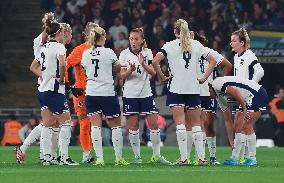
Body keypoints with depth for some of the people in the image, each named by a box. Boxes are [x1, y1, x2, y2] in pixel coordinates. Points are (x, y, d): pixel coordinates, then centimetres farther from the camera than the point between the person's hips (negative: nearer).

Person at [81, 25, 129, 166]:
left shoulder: (85, 54, 3)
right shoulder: (108, 52, -7)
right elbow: (118, 69, 7)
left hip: (91, 93, 3)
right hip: (108, 93, -3)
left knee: (95, 125, 0)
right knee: (115, 125, 8)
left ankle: (99, 158, -8)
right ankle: (119, 158, 9)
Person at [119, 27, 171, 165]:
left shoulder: (147, 53, 3)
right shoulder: (124, 54, 0)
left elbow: (153, 72, -6)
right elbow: (122, 76, -2)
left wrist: (143, 64, -23)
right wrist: (130, 70, -22)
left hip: (146, 93, 1)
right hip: (130, 93, -1)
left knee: (154, 123, -4)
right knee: (133, 126, -2)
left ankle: (156, 155, 6)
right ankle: (137, 156, 6)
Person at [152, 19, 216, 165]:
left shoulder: (170, 45, -2)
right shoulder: (196, 45, 7)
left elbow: (155, 61, -14)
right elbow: (212, 61, 8)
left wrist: (162, 77, -3)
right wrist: (204, 78, 9)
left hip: (176, 89, -3)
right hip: (193, 89, 3)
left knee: (180, 124, -5)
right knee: (196, 124, 8)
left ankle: (183, 158, -10)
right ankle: (201, 158, 5)